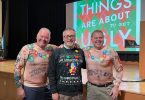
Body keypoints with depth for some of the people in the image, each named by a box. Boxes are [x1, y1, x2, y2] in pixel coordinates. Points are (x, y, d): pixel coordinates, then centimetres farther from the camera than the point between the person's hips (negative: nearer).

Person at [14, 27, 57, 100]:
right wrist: (19, 88, -10)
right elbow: (17, 68, -8)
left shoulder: (51, 49, 0)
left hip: (46, 88, 4)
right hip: (29, 88, -4)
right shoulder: (27, 49, -11)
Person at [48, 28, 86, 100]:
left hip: (78, 93, 3)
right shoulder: (56, 53, -1)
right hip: (61, 93, -2)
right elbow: (51, 73, -3)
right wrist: (54, 91, -7)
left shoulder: (80, 52, 7)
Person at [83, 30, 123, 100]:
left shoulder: (111, 52, -8)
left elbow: (119, 70, -3)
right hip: (91, 88, 3)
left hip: (108, 88, -2)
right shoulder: (86, 51, 1)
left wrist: (116, 86, -11)